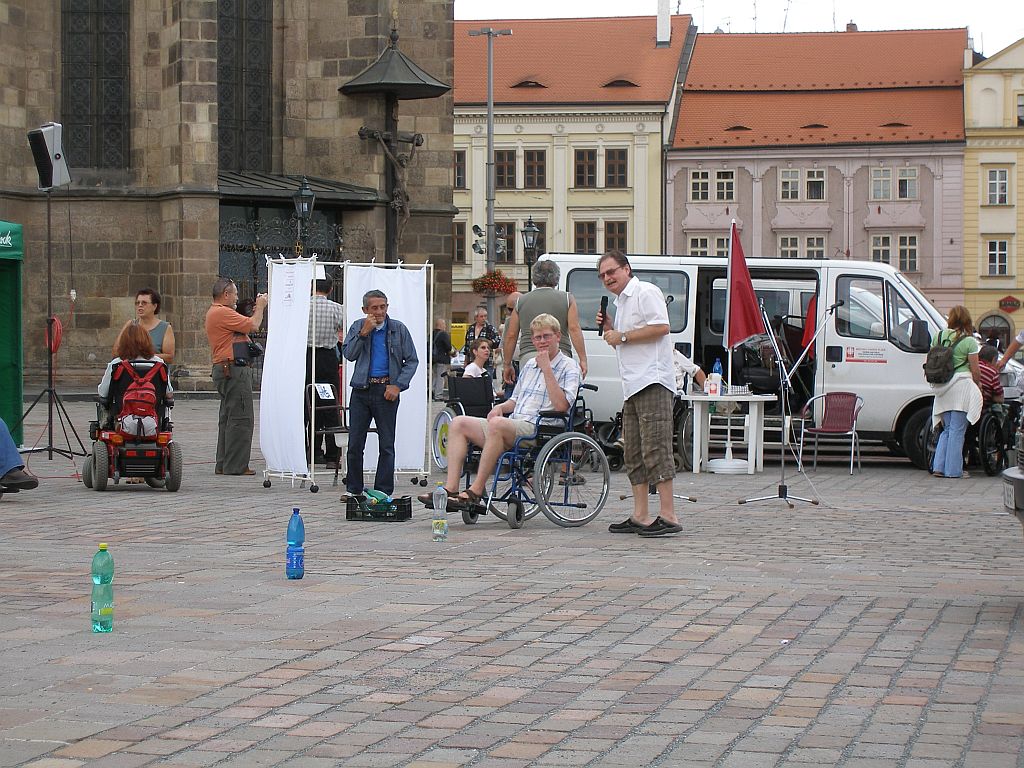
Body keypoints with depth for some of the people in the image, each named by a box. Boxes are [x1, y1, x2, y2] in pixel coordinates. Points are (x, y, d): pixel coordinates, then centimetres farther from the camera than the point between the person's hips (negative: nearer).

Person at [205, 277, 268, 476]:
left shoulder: (215, 312, 20)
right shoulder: (221, 313, -15)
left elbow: (244, 327, 21)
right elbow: (253, 326, -16)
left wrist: (257, 309, 18)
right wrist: (260, 307, 0)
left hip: (225, 370, 11)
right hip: (234, 369, -11)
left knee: (228, 418, 14)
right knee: (241, 418, -9)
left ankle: (223, 464, 17)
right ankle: (235, 465, -9)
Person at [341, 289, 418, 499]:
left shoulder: (399, 329, 2)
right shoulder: (358, 327, 7)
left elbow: (412, 360, 3)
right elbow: (348, 354, -1)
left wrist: (398, 385, -8)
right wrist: (363, 333, -12)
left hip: (386, 391, -1)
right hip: (361, 389, 2)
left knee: (387, 445, 2)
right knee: (355, 443, 4)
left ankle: (383, 491, 8)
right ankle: (353, 488, 15)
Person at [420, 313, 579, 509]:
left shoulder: (569, 367, 1)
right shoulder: (529, 365, 25)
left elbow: (561, 405, -15)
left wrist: (546, 369, -12)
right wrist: (500, 407, 8)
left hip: (538, 429, -8)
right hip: (513, 425, 8)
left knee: (497, 424, -37)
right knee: (459, 423, -6)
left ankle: (476, 491, -32)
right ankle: (450, 489, -19)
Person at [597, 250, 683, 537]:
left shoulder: (646, 292, -5)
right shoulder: (620, 302, 25)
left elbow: (661, 327, -19)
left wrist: (621, 336, -12)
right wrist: (608, 329, 13)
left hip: (652, 381, -11)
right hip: (633, 385, 11)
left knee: (655, 448, -15)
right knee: (634, 454, 9)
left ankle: (667, 516, -17)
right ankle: (640, 517, 12)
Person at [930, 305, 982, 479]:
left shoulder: (939, 336, 7)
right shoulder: (969, 341, -6)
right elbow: (975, 370, -6)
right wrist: (976, 386, 11)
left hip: (942, 387, 5)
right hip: (961, 386, -5)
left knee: (947, 429, 16)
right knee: (957, 430, 0)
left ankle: (938, 467, 10)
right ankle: (953, 470, 2)